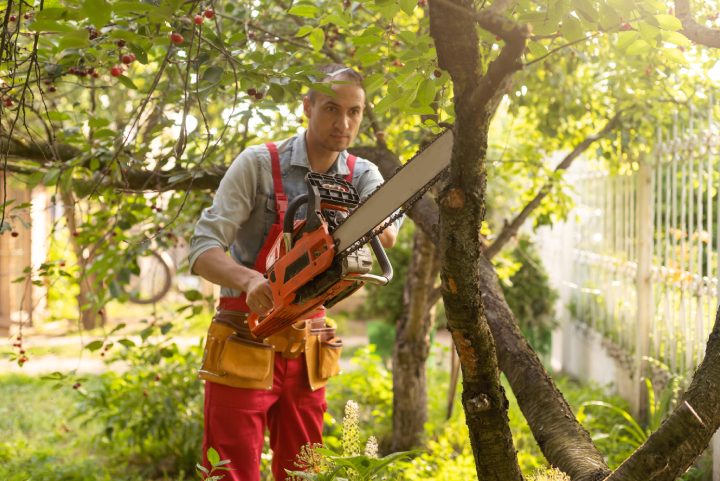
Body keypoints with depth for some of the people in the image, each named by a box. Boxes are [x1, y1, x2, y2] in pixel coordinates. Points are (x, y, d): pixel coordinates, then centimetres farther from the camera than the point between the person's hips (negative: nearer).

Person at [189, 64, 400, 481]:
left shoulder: (362, 175, 2)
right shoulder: (258, 164, -10)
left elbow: (387, 230, -19)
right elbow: (204, 248, -17)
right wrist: (249, 279, -36)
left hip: (307, 352, 4)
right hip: (245, 348, -4)